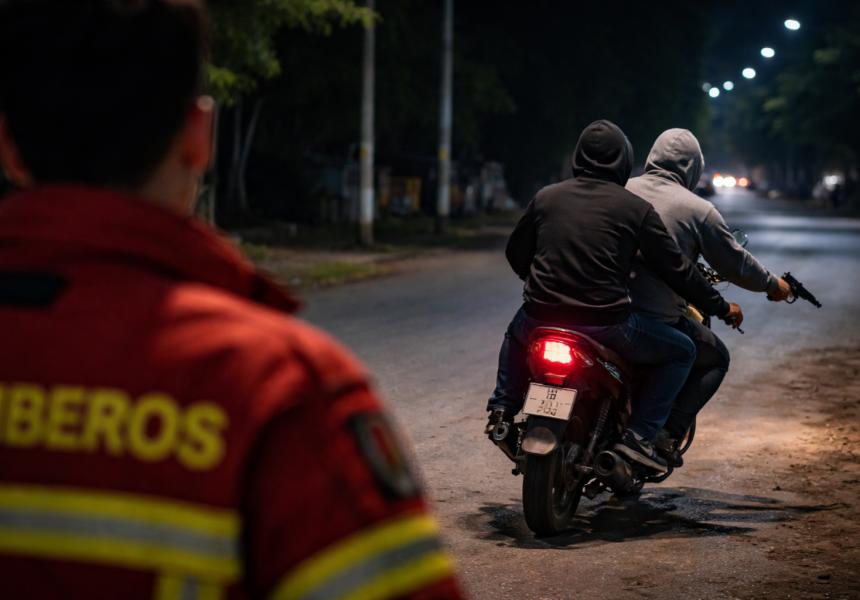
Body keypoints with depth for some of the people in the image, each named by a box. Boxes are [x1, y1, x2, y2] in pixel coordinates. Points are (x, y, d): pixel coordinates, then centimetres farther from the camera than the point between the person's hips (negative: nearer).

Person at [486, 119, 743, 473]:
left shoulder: (546, 197, 9)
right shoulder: (636, 209, 0)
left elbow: (516, 254, 20)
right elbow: (674, 269, 3)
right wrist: (720, 307, 17)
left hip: (542, 317, 4)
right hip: (605, 323, -4)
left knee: (517, 331, 39)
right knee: (682, 351, 16)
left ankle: (503, 408, 23)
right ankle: (639, 435, 3)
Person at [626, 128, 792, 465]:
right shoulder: (698, 210, -5)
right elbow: (735, 263, 3)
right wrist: (772, 285, 22)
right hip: (657, 320, -5)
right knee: (715, 359, 19)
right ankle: (668, 433, 4)